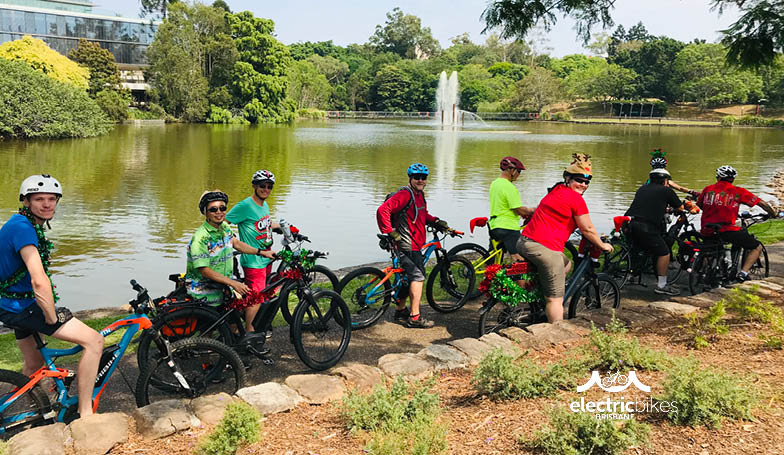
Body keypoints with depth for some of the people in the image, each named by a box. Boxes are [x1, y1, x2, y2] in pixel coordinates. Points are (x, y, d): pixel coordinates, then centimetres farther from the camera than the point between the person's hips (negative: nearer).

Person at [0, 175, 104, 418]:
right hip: (23, 307, -11)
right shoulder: (22, 227, -23)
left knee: (34, 365, 28)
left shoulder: (27, 224, 10)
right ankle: (85, 415, -12)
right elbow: (39, 282, -33)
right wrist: (52, 318, -21)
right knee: (94, 341, -16)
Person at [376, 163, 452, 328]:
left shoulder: (419, 194, 14)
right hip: (406, 245, -10)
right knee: (418, 277, -11)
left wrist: (437, 222, 15)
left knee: (409, 277, 18)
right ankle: (414, 317, -5)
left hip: (415, 245, 10)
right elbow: (382, 210, -26)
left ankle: (401, 311, 31)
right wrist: (391, 233, -24)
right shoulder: (405, 194, -17)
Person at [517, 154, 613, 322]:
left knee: (566, 265, 32)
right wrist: (603, 246, 17)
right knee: (555, 299, -1)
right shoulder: (575, 198, -7)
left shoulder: (556, 190, 20)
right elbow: (587, 229, -1)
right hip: (544, 248, -9)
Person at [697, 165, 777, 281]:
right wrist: (773, 214, 25)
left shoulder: (708, 189, 11)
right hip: (727, 231, -4)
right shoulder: (738, 191, 4)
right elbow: (762, 203, 7)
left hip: (707, 231, 4)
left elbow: (698, 205, 25)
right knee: (757, 247, 12)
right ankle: (743, 273, -3)